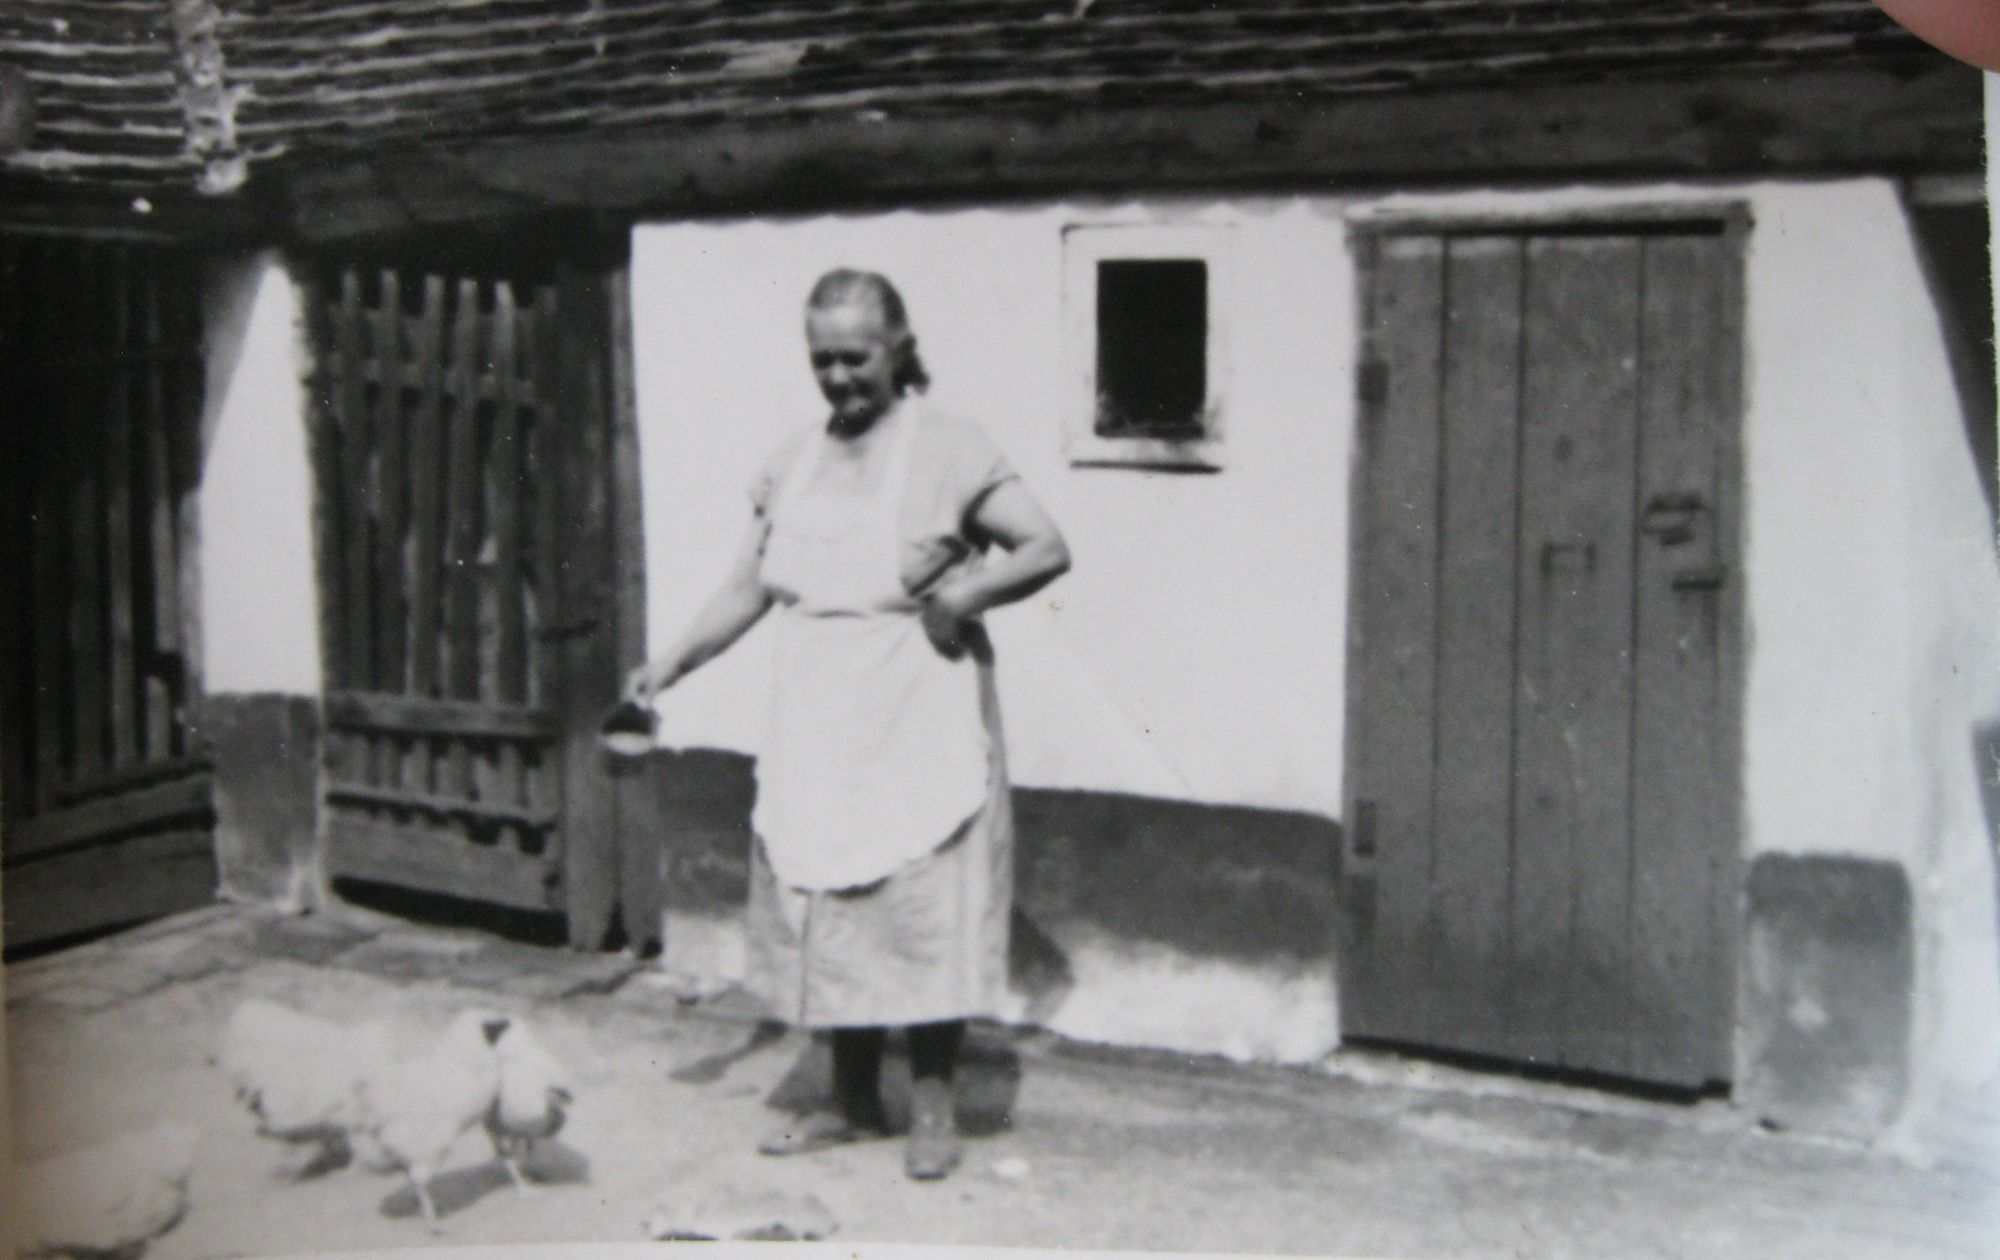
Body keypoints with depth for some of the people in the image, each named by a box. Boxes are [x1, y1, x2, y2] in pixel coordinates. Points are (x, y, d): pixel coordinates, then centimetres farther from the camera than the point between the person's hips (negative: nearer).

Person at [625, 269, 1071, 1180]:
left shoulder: (946, 452, -6)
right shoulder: (792, 463, 10)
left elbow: (1049, 548, -8)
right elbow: (748, 588, 12)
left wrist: (964, 594, -21)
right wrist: (673, 662, 0)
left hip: (919, 735, -6)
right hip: (817, 737, 6)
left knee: (923, 914, -1)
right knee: (826, 913, 11)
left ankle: (932, 1104, 13)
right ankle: (853, 1101, 25)